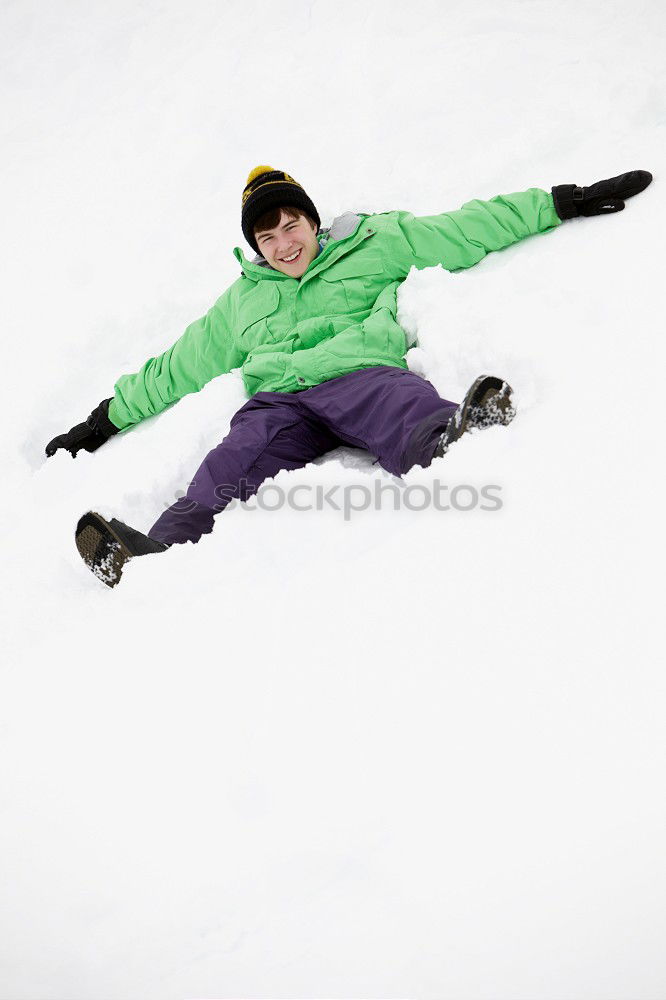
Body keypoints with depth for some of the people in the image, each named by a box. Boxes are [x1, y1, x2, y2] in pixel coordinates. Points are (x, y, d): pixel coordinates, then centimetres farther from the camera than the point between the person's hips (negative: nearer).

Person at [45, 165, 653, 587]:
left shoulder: (376, 244, 24)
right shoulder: (242, 300, 31)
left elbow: (470, 229, 20)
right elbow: (174, 369, 35)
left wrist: (567, 203, 15)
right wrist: (107, 419, 33)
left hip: (358, 372, -2)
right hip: (278, 398, 3)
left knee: (408, 415, -40)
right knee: (231, 468, -31)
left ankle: (454, 439, -72)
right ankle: (161, 551, -56)